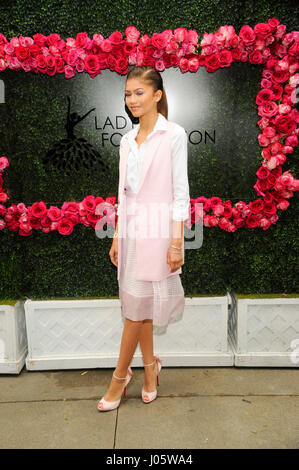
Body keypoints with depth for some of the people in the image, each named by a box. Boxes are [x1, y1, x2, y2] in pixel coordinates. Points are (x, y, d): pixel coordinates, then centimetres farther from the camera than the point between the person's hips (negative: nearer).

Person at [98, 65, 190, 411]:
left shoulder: (174, 135, -5)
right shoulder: (127, 140, 12)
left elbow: (180, 191, -8)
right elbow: (125, 192, 14)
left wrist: (177, 241, -12)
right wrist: (116, 237, 12)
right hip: (130, 229, 6)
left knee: (137, 306, 1)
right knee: (140, 305, 12)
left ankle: (120, 375, 19)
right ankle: (150, 365, 31)